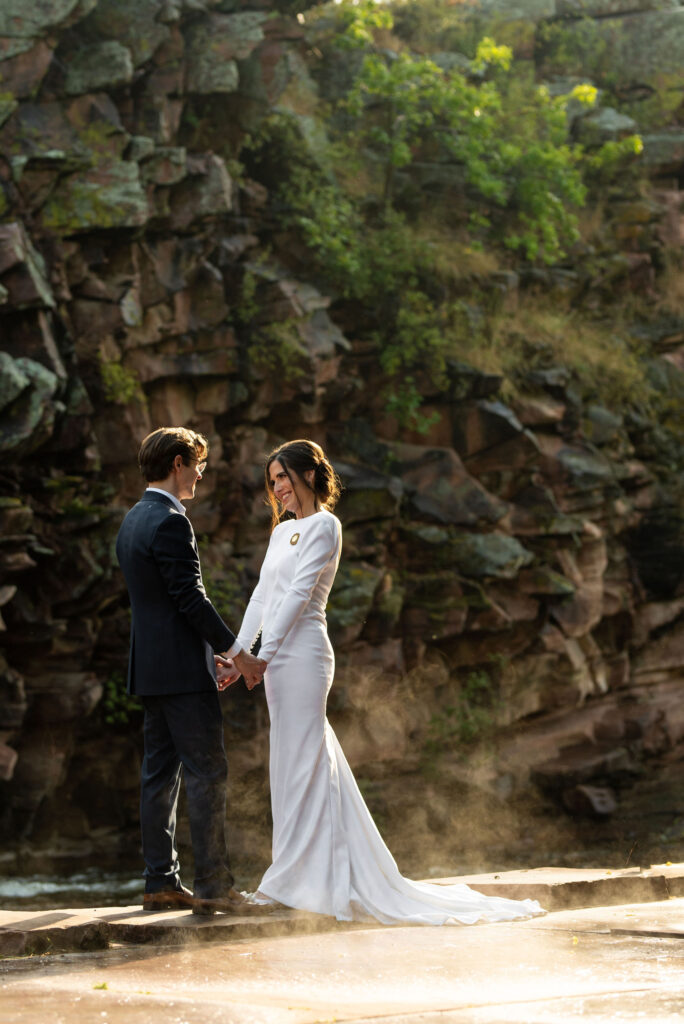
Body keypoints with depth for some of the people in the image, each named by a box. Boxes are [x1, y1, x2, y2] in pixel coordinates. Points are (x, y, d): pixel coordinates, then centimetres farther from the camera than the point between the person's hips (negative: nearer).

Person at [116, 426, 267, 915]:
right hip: (182, 671, -10)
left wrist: (209, 652, 20)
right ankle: (213, 884, -7)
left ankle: (162, 882, 12)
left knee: (161, 773, 10)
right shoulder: (170, 521, -15)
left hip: (151, 668, 10)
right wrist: (236, 652, -13)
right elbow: (190, 598, -19)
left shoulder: (133, 520, 16)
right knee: (207, 771, -7)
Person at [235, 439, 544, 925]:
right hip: (280, 660, 9)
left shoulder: (323, 526, -6)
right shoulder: (282, 530, 19)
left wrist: (264, 654, -18)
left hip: (301, 655, -9)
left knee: (299, 761, -6)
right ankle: (337, 878, 14)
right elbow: (263, 595, 18)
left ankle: (292, 880, -4)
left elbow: (298, 593, -13)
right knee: (307, 763, 9)